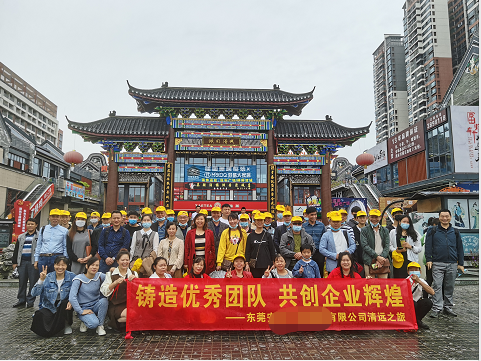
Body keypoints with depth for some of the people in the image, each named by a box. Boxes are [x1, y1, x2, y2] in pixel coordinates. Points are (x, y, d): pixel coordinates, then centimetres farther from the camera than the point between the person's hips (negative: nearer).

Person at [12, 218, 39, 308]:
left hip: (33, 262, -4)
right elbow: (16, 250, 19)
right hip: (22, 262, 4)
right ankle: (21, 300, 15)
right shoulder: (21, 237, 18)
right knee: (22, 282, 6)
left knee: (33, 282, -1)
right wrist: (14, 262, 11)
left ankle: (30, 301, 5)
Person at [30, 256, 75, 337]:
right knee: (43, 331, -22)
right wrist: (41, 280, -26)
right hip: (49, 307, 1)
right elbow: (34, 293, -13)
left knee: (65, 303, -37)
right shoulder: (48, 277, -6)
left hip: (64, 306, -1)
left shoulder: (72, 277, -8)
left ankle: (67, 324, -5)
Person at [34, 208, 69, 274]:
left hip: (57, 258, -3)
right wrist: (36, 260, 11)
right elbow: (38, 245, 16)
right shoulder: (43, 229, 13)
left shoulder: (64, 230, 5)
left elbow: (65, 247, 5)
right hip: (43, 258, 3)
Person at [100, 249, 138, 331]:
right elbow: (104, 291, -5)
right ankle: (113, 322, 0)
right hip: (116, 306, -3)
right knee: (128, 314, -32)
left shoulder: (134, 274, 13)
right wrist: (115, 282, -20)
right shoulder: (111, 274, 7)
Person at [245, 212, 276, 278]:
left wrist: (273, 263, 3)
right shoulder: (250, 236, 7)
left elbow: (272, 250, 8)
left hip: (266, 265, 0)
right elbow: (247, 250, 7)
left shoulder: (267, 235, 7)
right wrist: (247, 263, -1)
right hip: (254, 265, 0)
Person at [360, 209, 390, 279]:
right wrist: (377, 256, -13)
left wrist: (381, 258, -10)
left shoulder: (385, 231, 14)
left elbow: (387, 246, 6)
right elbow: (365, 246, -5)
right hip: (369, 262, -3)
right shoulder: (364, 230, 4)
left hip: (383, 261, 3)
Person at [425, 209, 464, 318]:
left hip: (452, 264, 3)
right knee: (437, 286, -6)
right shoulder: (433, 231, 5)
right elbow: (428, 246, 3)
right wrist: (428, 260, -6)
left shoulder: (455, 232, 13)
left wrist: (461, 263, 10)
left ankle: (448, 307, 20)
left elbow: (460, 248, 15)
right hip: (438, 264, -3)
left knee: (450, 287, 9)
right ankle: (437, 308, -3)